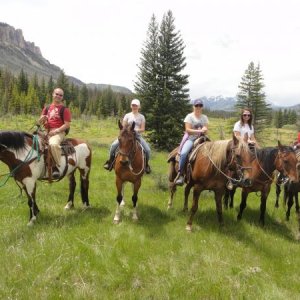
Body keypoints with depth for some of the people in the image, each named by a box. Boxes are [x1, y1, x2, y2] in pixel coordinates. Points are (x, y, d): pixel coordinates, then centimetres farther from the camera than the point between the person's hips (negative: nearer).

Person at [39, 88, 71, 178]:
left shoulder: (64, 109, 0)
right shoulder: (47, 108, 17)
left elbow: (67, 124, -7)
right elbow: (40, 122, 21)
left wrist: (56, 131, -17)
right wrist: (42, 118, -4)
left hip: (59, 132, -7)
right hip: (47, 132, 7)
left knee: (53, 144, -37)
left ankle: (56, 167, -25)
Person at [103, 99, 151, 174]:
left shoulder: (141, 117, 9)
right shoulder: (127, 115, 9)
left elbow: (143, 129, 2)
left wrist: (137, 130, -17)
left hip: (137, 135, 0)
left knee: (147, 150, -20)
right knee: (113, 145, -21)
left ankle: (146, 165, 7)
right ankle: (110, 161, 1)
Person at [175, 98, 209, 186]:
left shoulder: (204, 117, 13)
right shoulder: (189, 116, 0)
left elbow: (206, 130, 8)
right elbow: (188, 130, -8)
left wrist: (204, 130, -15)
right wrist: (199, 131, -16)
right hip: (191, 139, -4)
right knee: (183, 153, -31)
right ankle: (180, 175, -25)